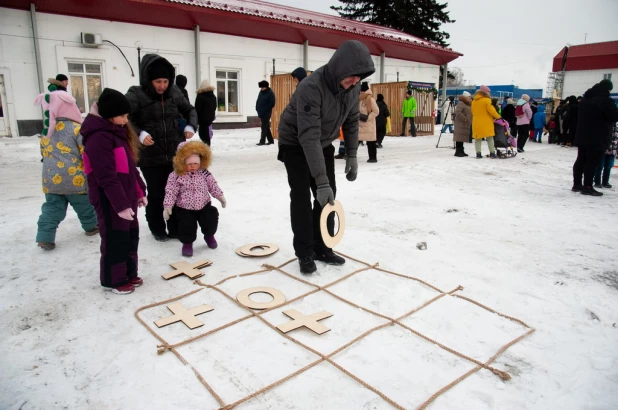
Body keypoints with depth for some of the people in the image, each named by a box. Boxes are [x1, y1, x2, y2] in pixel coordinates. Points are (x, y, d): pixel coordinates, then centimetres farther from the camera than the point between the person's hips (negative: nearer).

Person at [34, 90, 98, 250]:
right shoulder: (77, 129, -12)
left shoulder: (46, 131, 9)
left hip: (51, 179, 5)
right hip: (74, 179, -5)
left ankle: (45, 237, 3)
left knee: (51, 209, 9)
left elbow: (44, 152, 19)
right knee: (84, 205, 15)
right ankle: (91, 226, 32)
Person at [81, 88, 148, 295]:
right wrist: (120, 205, -24)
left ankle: (129, 274, 31)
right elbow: (107, 177, -24)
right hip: (110, 201, -9)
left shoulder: (119, 132, 12)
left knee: (131, 237, 17)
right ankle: (114, 280, 19)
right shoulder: (98, 138, -19)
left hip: (127, 197, 9)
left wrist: (140, 192, 16)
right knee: (115, 240, 3)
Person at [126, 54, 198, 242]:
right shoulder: (136, 95, -9)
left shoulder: (174, 93, 4)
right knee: (156, 195, 6)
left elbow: (190, 110, 16)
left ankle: (176, 229, 27)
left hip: (176, 154, 4)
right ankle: (157, 229, 26)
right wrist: (140, 134, -27)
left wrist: (191, 126, -2)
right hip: (151, 157, -3)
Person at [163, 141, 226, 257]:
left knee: (211, 221, -5)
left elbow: (213, 186, 5)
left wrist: (220, 196, 5)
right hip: (184, 209, -2)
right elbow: (171, 192, -11)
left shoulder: (204, 173, -5)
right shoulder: (176, 176, -13)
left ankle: (209, 235, 28)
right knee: (187, 226, -13)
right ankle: (187, 243, 16)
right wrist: (167, 206, -18)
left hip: (204, 206, 2)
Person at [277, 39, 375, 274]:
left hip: (324, 144, 7)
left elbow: (352, 121, 3)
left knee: (329, 194, 3)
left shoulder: (353, 87, -14)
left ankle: (322, 248, 15)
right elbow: (308, 137, -41)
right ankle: (305, 253, 2)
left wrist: (352, 156, -2)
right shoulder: (311, 87, -36)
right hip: (295, 144, -6)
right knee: (301, 195, -11)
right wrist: (321, 181, -45)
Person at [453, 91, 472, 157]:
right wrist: (464, 119, -20)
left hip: (466, 125, 10)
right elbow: (458, 112, -22)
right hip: (460, 124, -10)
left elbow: (469, 114, 29)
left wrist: (470, 121, 13)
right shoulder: (460, 103, -8)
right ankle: (458, 151, -10)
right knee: (459, 138, -11)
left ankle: (461, 151, 12)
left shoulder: (468, 105, 23)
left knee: (462, 138, 9)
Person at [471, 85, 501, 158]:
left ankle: (478, 153, 1)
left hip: (476, 123, 4)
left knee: (478, 139, 7)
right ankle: (492, 153, 5)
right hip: (486, 122, -4)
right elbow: (491, 110, -10)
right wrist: (498, 117, 2)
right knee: (490, 138, 5)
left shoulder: (474, 101, 9)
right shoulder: (487, 100, -9)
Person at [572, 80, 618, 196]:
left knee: (581, 160, 12)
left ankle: (577, 184, 17)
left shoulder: (585, 99, 11)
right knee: (593, 162, -4)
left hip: (582, 136, 8)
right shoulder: (605, 100, -15)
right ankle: (587, 187, -2)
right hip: (598, 138, -8)